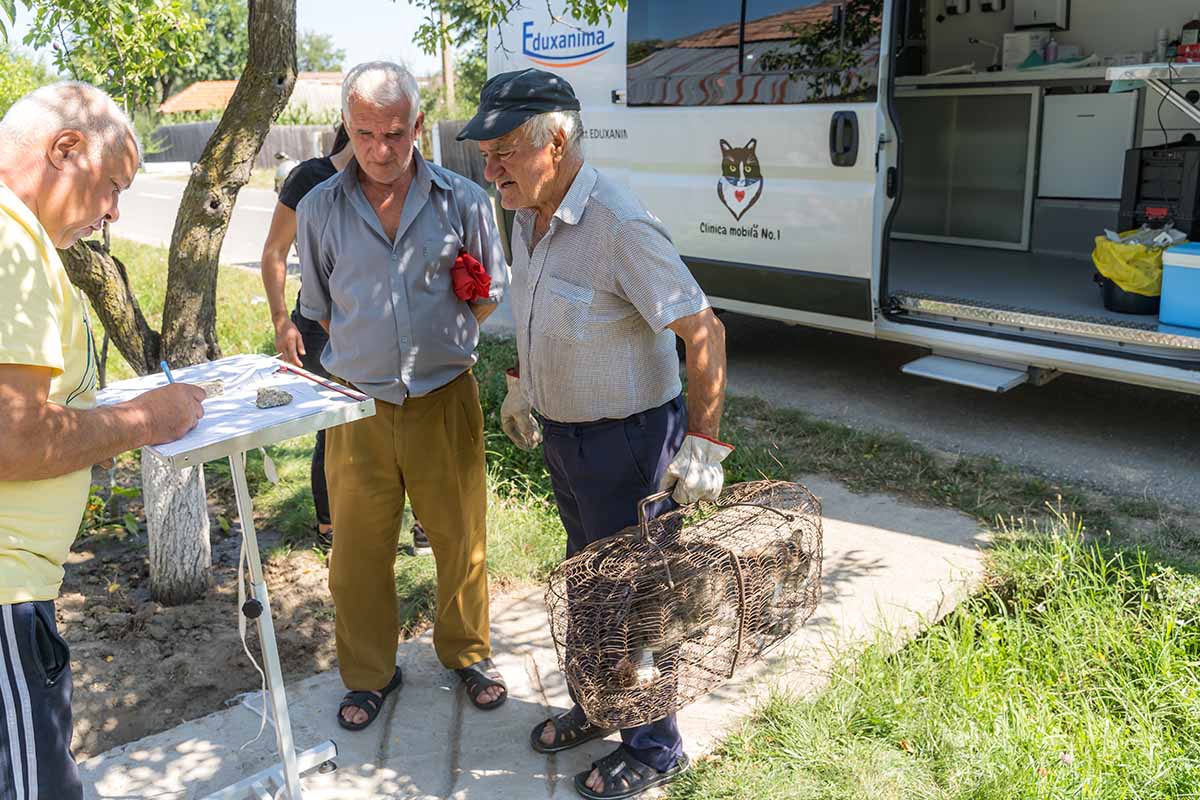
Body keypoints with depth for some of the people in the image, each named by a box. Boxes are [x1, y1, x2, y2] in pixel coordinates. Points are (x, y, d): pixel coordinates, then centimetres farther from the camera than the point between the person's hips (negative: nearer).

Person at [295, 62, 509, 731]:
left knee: (462, 539, 11)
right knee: (359, 551, 11)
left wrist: (474, 291, -8)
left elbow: (490, 303, 9)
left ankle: (468, 652, 36)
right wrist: (364, 356, 8)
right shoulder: (321, 208, 0)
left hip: (445, 399, -1)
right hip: (358, 404, 1)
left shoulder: (463, 200, -3)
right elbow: (319, 308, 12)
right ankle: (370, 673, 32)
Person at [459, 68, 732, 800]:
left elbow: (704, 334, -24)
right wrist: (522, 385, 24)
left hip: (625, 438, -8)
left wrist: (702, 444, -26)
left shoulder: (620, 226, -27)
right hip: (563, 431, 8)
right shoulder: (529, 215, 1)